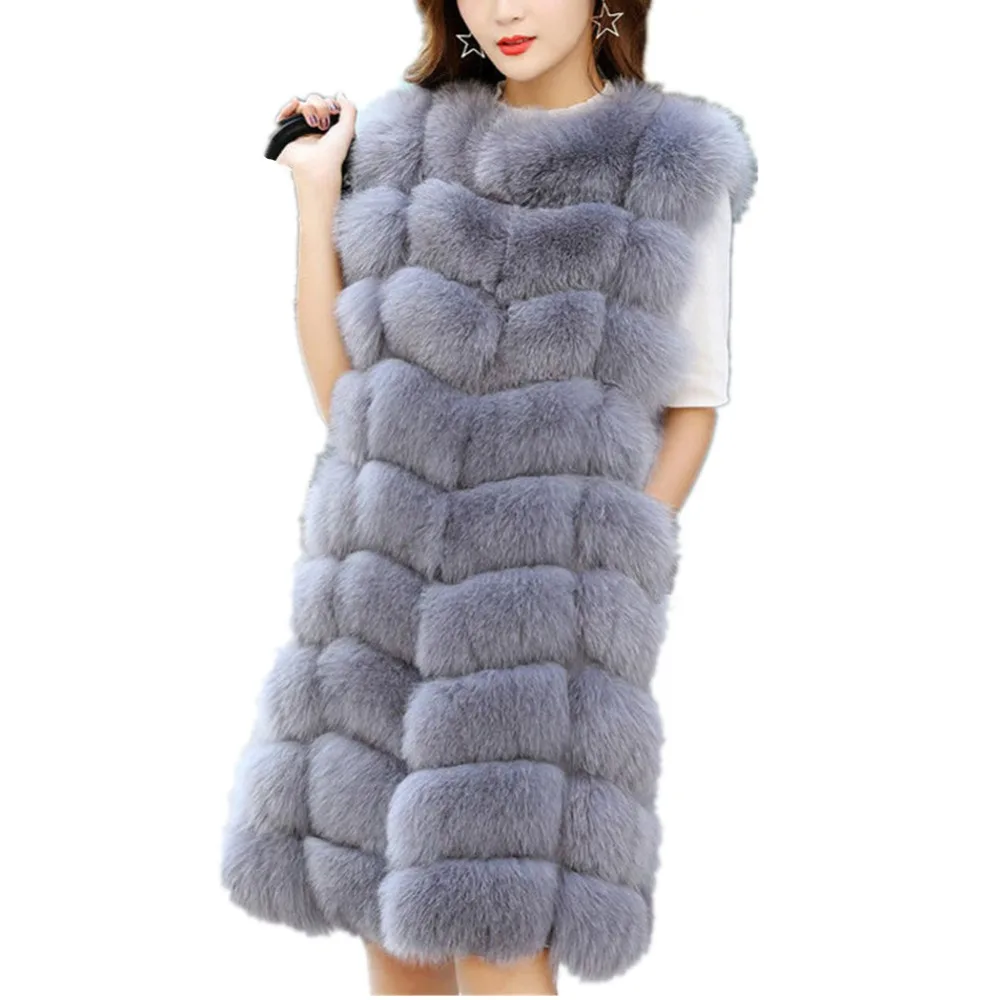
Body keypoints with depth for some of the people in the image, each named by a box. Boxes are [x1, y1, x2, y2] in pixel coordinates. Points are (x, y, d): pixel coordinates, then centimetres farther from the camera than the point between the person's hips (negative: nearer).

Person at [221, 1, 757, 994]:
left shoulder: (680, 167, 2)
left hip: (544, 589, -3)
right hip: (392, 579, 4)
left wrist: (614, 584, -7)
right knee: (388, 911, 9)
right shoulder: (403, 147, 9)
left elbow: (692, 403, 4)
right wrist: (312, 194, 1)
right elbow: (344, 396, 6)